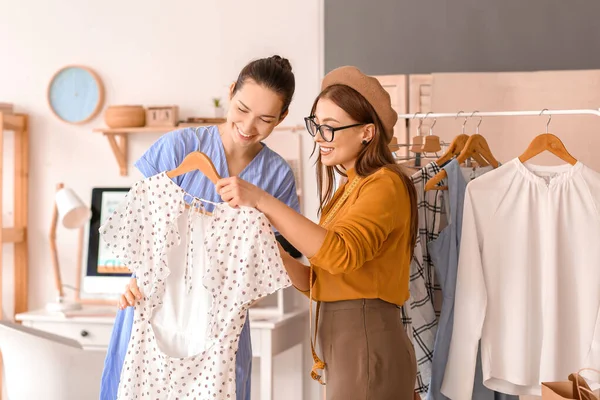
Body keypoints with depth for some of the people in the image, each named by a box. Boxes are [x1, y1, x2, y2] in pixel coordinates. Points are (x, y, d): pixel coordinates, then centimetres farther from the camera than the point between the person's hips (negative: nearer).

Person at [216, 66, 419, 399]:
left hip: (367, 347, -9)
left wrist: (263, 201, -28)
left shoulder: (385, 184, -10)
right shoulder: (348, 190, 18)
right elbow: (316, 282, 12)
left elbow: (341, 253, -29)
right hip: (345, 347, 9)